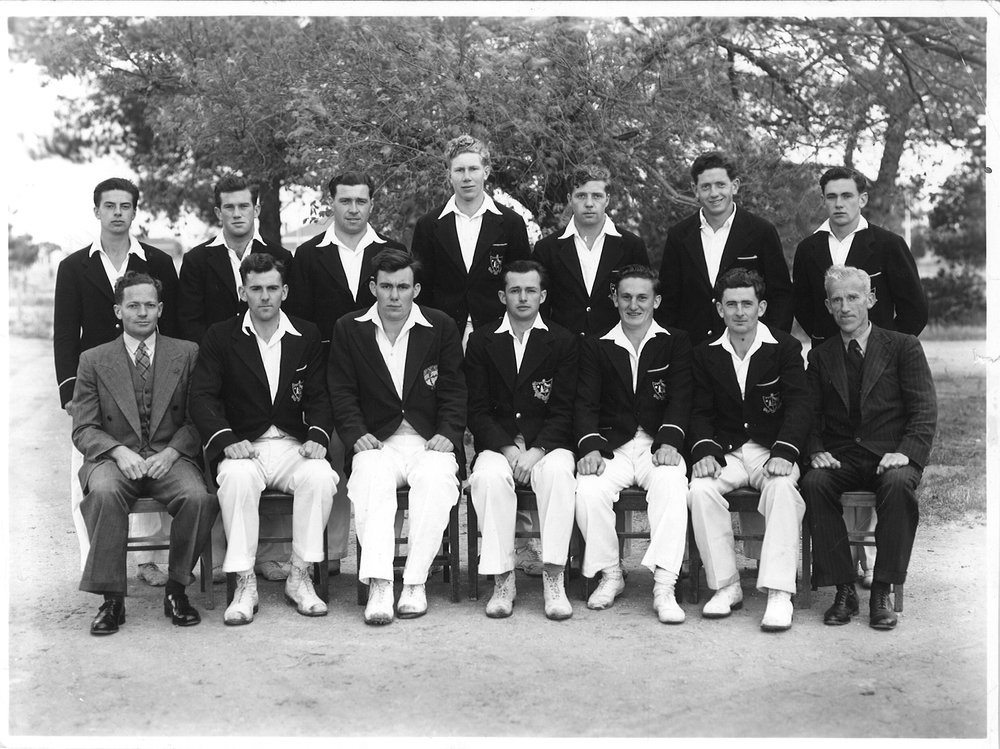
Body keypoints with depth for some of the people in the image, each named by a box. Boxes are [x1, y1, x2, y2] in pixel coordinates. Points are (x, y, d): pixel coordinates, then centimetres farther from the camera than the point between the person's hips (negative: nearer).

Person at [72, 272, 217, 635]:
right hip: (113, 457, 0)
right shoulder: (93, 360, 11)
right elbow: (84, 429, 6)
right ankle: (111, 599, -22)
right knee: (104, 493, -34)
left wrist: (171, 452, -12)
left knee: (199, 498, -31)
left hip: (170, 456, 0)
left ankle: (177, 589, -10)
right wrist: (119, 451, -14)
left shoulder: (187, 354, 11)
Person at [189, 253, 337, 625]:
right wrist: (226, 439, -21)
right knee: (236, 477, -35)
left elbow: (319, 396, 7)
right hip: (243, 448, -1)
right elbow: (202, 396, -3)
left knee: (321, 476, -30)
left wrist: (317, 435, -14)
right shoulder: (220, 336, 6)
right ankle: (244, 585, -22)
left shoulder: (307, 336, 11)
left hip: (293, 446, 1)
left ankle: (300, 578, -14)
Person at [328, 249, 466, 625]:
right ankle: (378, 586, -37)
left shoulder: (442, 327, 9)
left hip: (430, 440, 0)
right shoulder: (348, 329, 10)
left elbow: (453, 391, 8)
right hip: (377, 441, 0)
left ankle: (415, 583, -26)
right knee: (369, 477, -32)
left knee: (436, 479, -32)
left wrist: (447, 433, -8)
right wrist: (357, 434, -10)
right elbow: (343, 392, 6)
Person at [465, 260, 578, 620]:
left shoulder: (563, 341, 7)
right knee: (490, 477, -32)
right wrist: (508, 448, -13)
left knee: (558, 472, -33)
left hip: (548, 444, 0)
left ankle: (553, 579, -26)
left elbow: (563, 411, 0)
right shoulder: (481, 341, 8)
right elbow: (478, 411, 2)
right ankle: (502, 581, -23)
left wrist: (536, 450, -16)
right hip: (497, 444, 1)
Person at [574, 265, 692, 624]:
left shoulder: (676, 343, 13)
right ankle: (610, 574, -7)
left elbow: (680, 399, 0)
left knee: (672, 486, -33)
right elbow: (586, 404, 3)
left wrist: (669, 441, -18)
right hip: (612, 446, 1)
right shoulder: (595, 347, 14)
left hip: (659, 445, -1)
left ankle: (664, 586, -31)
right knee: (588, 490, -28)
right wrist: (589, 446, -16)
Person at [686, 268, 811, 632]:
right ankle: (726, 586, -14)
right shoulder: (706, 354, 10)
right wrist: (704, 450, -14)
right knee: (700, 489, -28)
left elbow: (798, 405, -6)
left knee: (782, 487, -34)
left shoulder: (785, 347, 3)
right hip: (725, 451, 2)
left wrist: (784, 452, -22)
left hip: (772, 450, -2)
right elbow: (701, 411, 7)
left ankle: (779, 593, -30)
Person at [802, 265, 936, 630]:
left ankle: (882, 592, -23)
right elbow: (810, 414, 10)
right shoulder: (820, 356, 15)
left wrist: (906, 452, -18)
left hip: (891, 455, -2)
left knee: (899, 484, -35)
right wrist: (816, 451, -11)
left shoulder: (904, 346, 7)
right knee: (814, 483, -30)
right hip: (840, 458, 2)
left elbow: (925, 410, -1)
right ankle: (843, 591, -21)